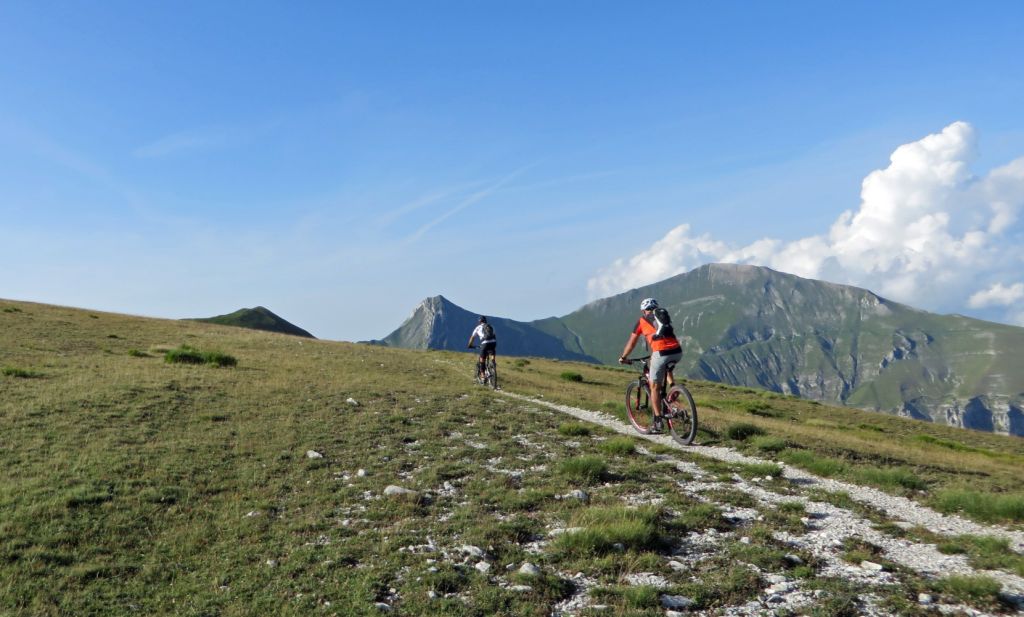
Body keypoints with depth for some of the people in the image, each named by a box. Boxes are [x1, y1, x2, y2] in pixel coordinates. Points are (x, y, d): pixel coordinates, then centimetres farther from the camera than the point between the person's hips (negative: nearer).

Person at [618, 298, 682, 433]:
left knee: (655, 387, 9)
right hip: (677, 352, 5)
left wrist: (623, 358, 38)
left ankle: (657, 423, 8)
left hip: (661, 353, -4)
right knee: (667, 368, 38)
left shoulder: (642, 321, 15)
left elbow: (631, 343, 22)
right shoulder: (665, 317, 28)